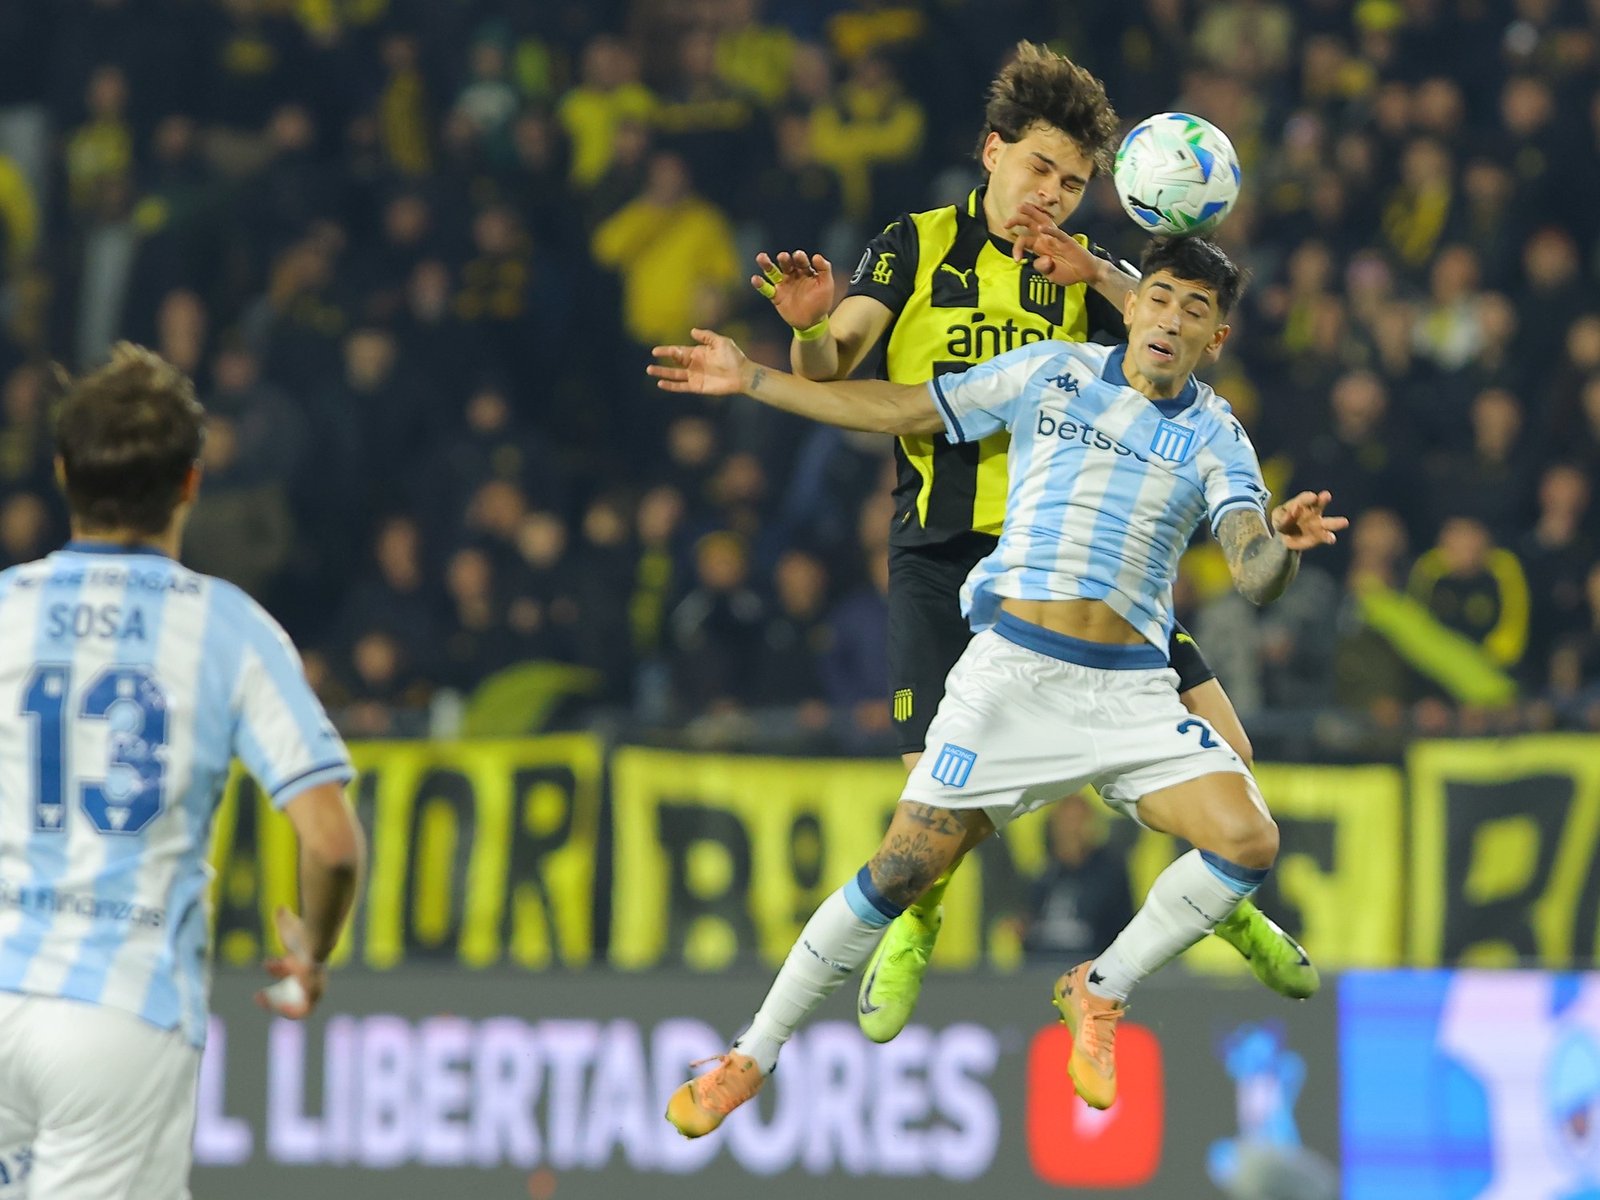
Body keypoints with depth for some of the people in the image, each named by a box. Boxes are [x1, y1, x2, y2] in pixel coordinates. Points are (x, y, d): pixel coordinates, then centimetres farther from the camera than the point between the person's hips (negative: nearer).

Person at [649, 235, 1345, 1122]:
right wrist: (751, 380, 8)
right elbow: (897, 410, 12)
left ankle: (1099, 993, 5)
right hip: (1011, 670, -1)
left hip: (1130, 687, 1)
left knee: (1249, 841, -18)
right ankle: (751, 1058, 9)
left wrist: (1284, 544, -33)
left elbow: (1255, 580, -9)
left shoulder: (1215, 437, 5)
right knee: (901, 874, -7)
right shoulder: (1050, 374, 6)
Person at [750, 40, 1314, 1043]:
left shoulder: (1087, 273, 9)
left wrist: (1102, 278, -21)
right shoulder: (918, 247, 3)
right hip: (943, 555, -2)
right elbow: (831, 374, -5)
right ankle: (913, 927, 21)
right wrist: (811, 329, -29)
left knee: (1218, 746, -5)